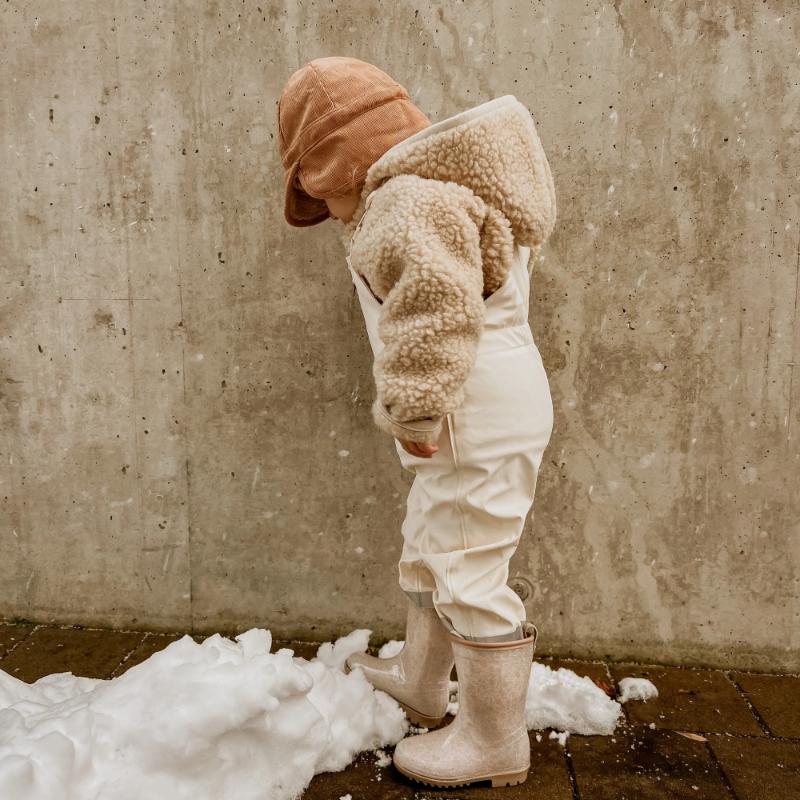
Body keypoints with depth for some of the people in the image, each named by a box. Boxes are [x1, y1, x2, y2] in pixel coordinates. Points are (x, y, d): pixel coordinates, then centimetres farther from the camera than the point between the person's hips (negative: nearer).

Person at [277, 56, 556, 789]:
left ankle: (495, 741, 15)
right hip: (476, 411, 11)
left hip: (481, 411, -11)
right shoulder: (434, 187, 20)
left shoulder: (407, 202, -13)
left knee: (467, 572, -2)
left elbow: (435, 315, -23)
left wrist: (414, 413, -16)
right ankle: (419, 681, 38)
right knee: (428, 548, 21)